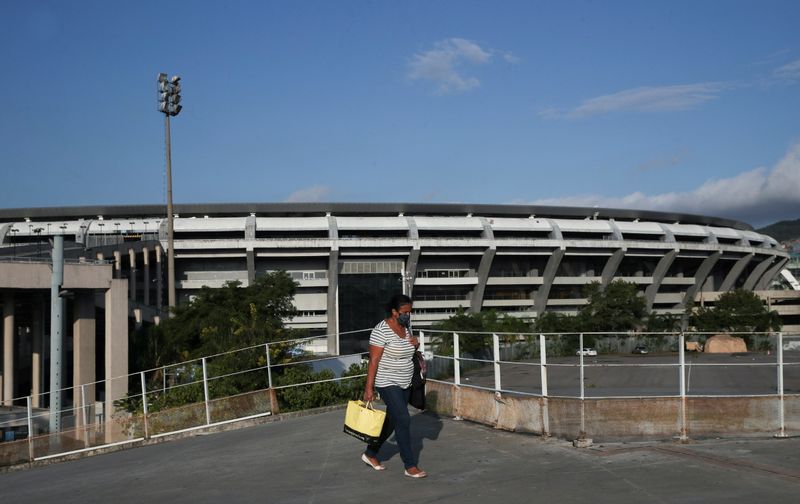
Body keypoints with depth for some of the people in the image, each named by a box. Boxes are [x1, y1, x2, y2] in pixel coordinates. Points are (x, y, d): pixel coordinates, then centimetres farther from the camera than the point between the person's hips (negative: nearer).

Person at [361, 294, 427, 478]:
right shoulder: (381, 331, -18)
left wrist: (415, 344, -3)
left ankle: (370, 454, 32)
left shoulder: (406, 326, 5)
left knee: (392, 420, 15)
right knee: (403, 420, -11)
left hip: (405, 383, 8)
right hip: (387, 383, -8)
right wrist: (369, 388, -20)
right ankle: (410, 466, -4)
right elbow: (373, 361, -19)